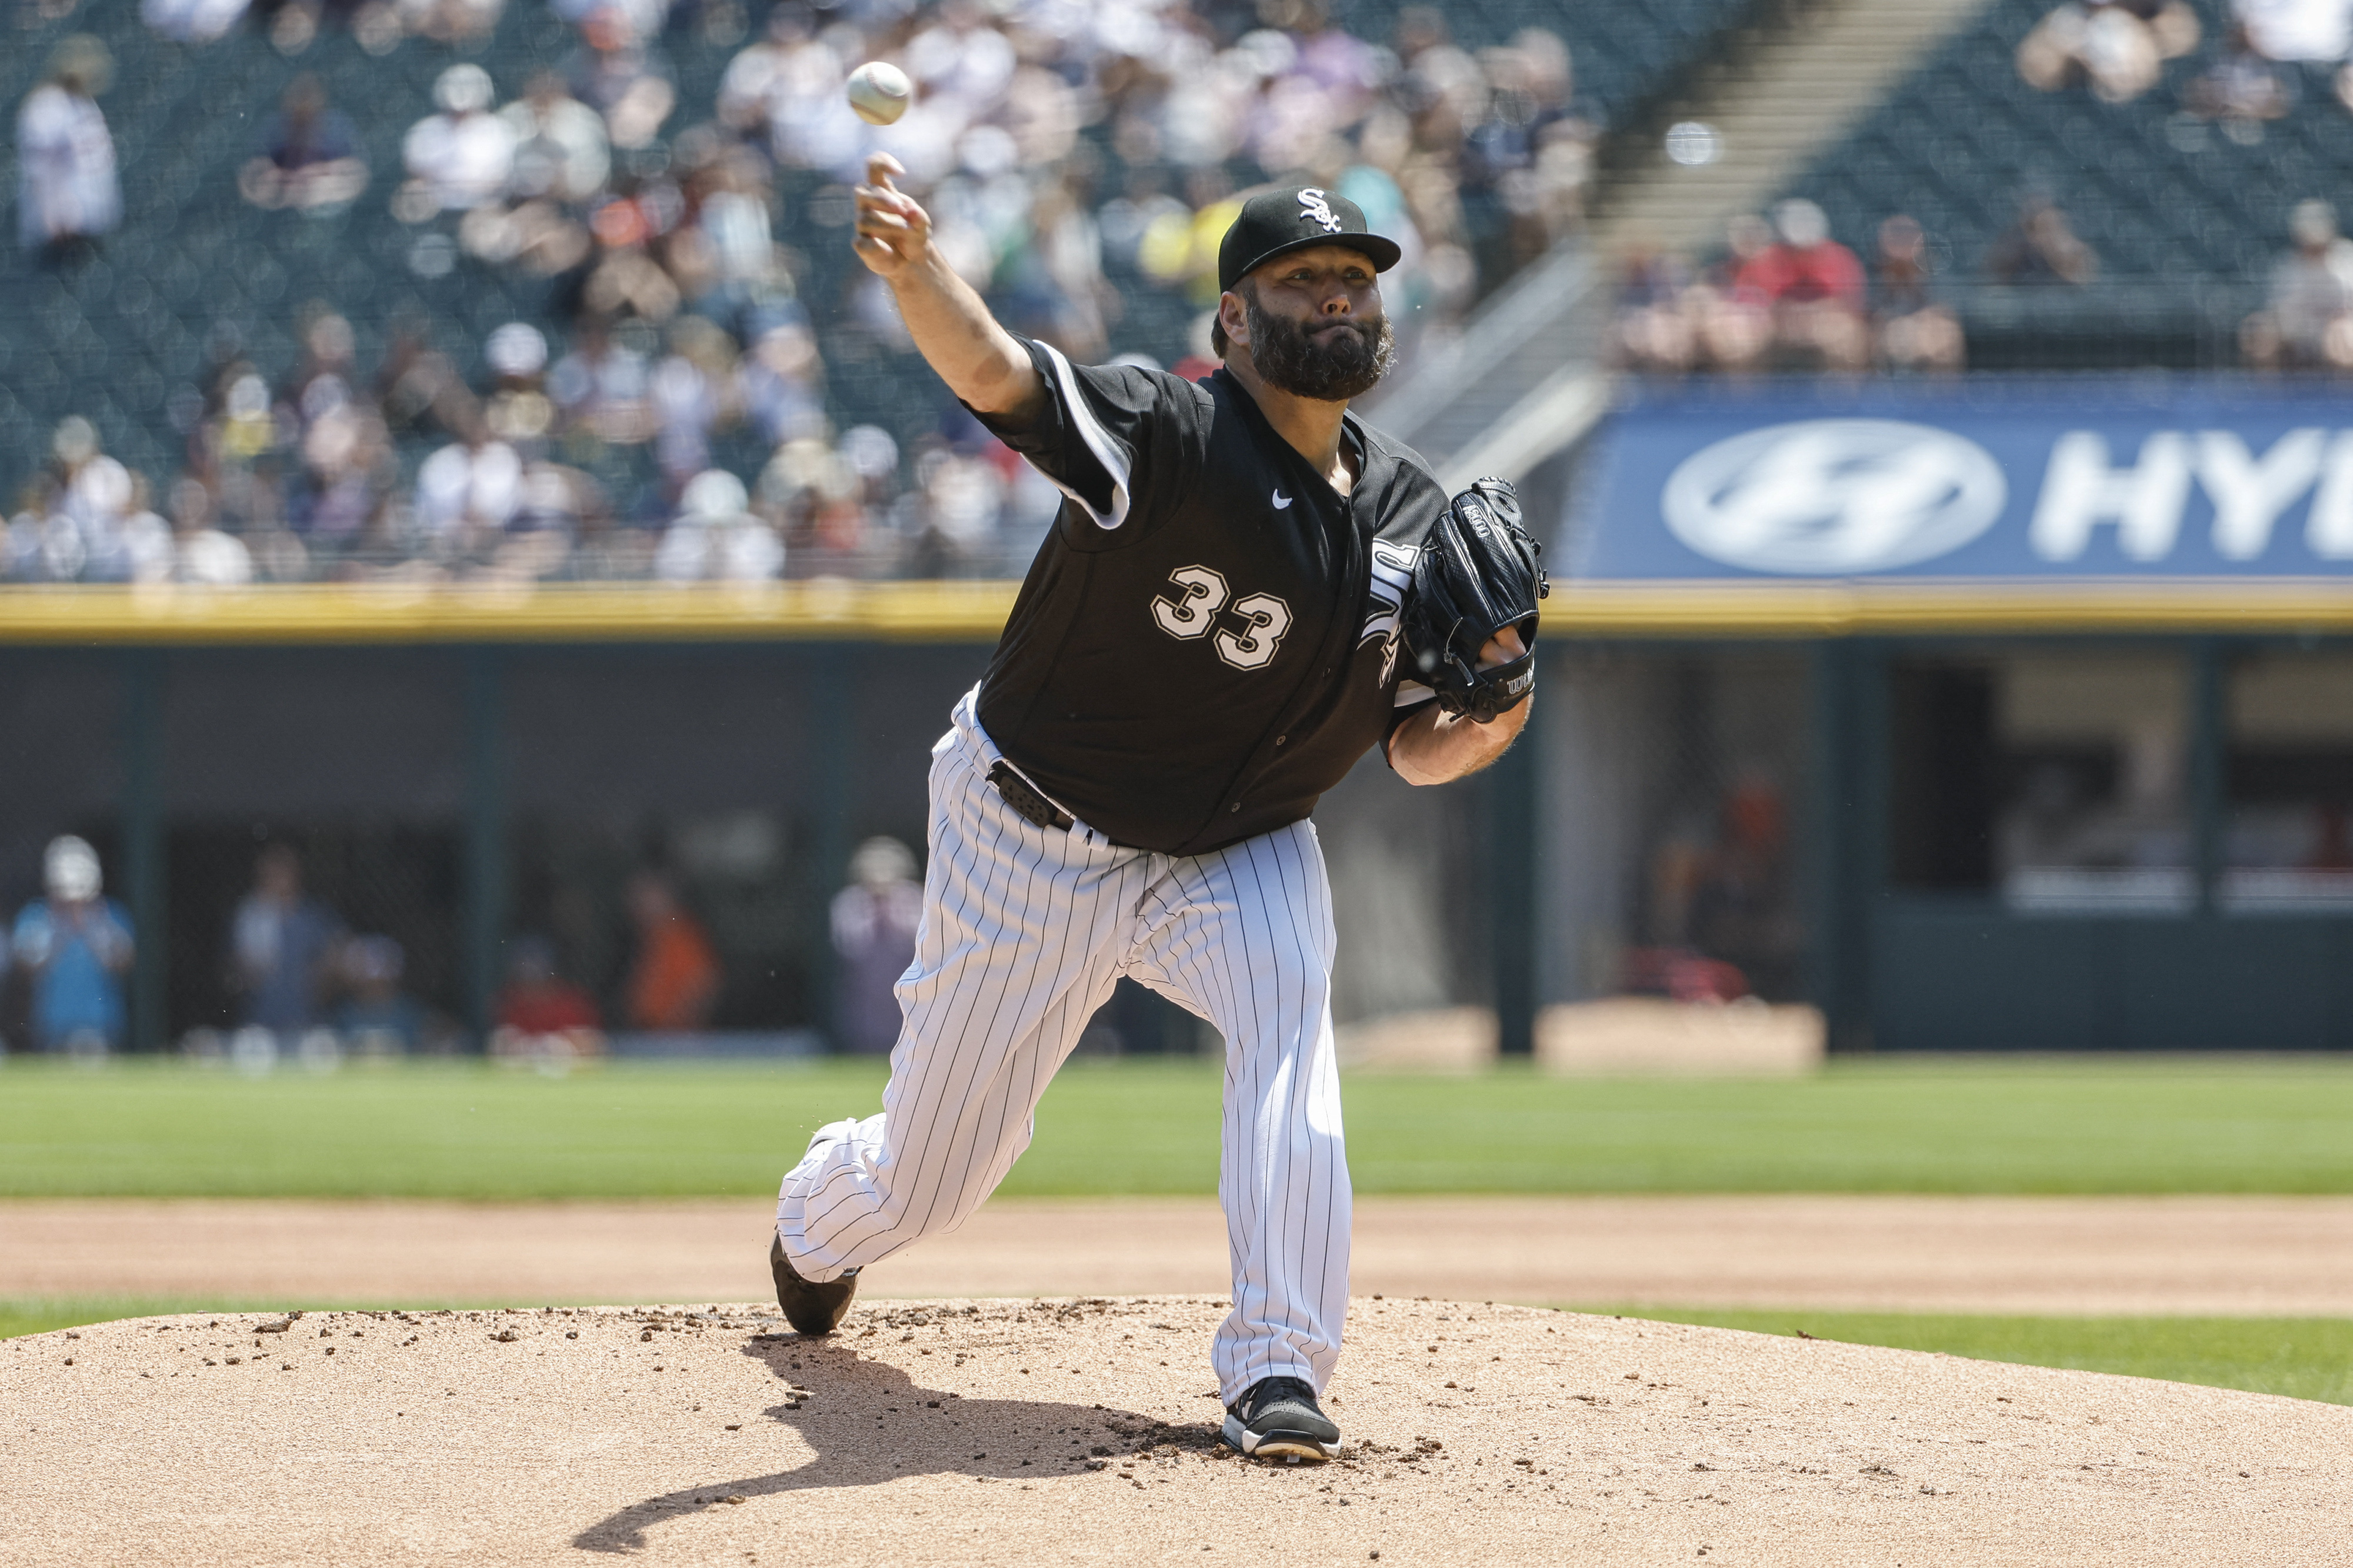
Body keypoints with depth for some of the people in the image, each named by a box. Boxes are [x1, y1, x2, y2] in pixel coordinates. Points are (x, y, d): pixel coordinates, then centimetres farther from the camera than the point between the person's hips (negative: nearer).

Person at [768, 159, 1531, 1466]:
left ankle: (1277, 1369, -32)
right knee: (922, 1185, 9)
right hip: (1031, 847, -3)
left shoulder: (1412, 516, -5)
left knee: (1285, 995, -32)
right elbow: (994, 373, -43)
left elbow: (1415, 750, 2)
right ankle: (821, 1212, 49)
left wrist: (1486, 721, -23)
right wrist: (913, 267, -65)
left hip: (1236, 854, 3)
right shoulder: (1167, 436, -24)